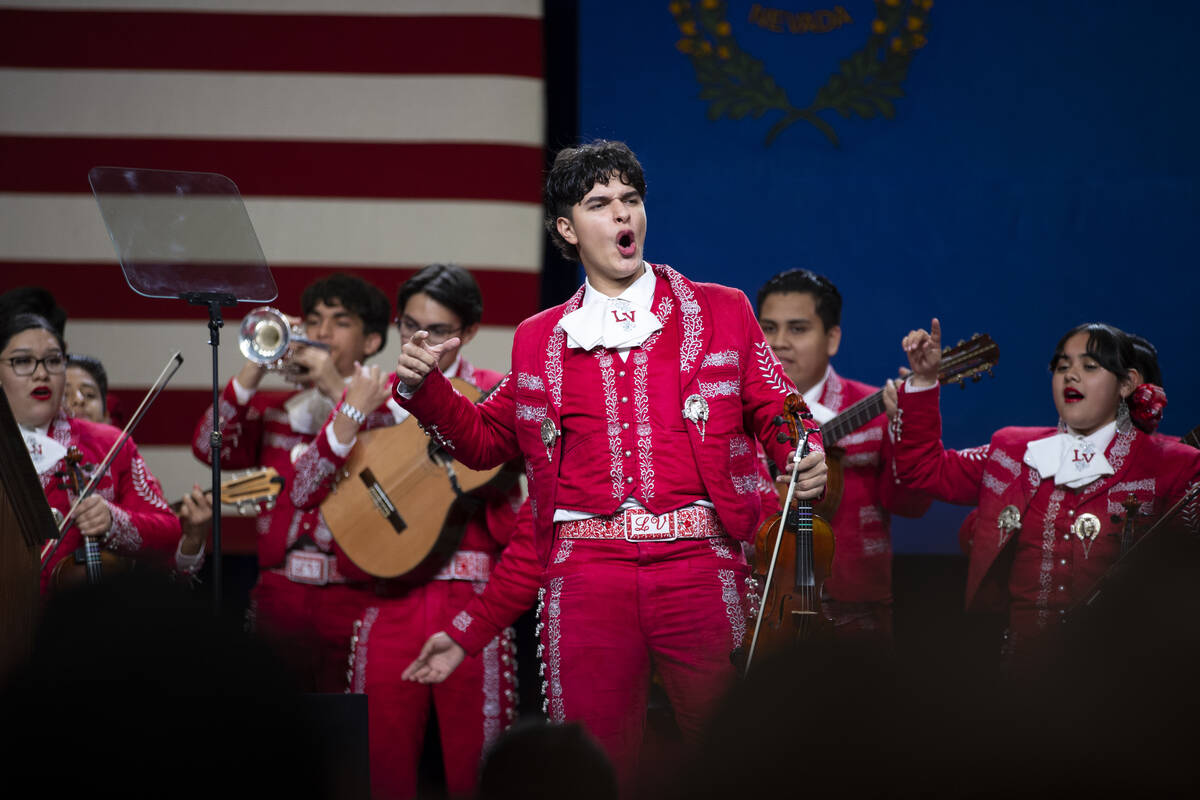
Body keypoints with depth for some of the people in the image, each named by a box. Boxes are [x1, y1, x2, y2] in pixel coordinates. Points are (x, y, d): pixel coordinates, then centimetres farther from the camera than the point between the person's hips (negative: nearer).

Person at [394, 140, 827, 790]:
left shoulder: (721, 312, 13)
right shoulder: (540, 340, 17)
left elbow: (777, 413, 11)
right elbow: (487, 439, 24)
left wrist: (807, 456, -11)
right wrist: (424, 388, 8)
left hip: (699, 565, -1)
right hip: (587, 572, 1)